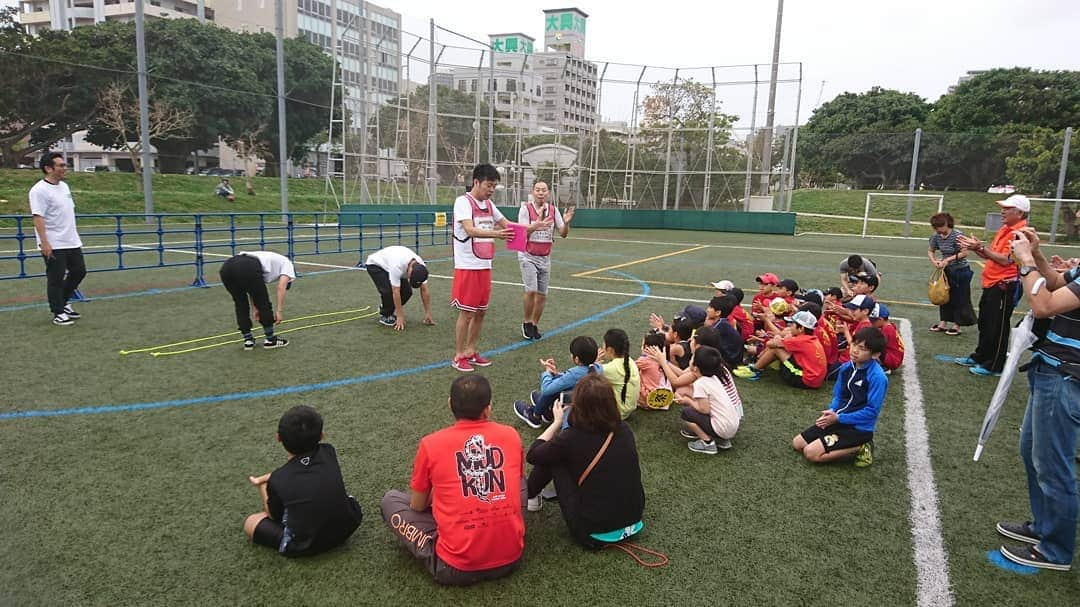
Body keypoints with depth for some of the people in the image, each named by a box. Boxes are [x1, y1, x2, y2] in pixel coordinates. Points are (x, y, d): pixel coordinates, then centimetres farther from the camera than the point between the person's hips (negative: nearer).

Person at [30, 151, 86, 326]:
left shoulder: (64, 186, 12)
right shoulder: (39, 190, -14)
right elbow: (38, 218, -19)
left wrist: (74, 235, 21)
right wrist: (44, 243, -25)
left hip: (72, 242, 8)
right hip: (53, 245, -8)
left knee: (79, 271, 14)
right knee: (56, 279, -1)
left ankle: (63, 302, 31)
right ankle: (58, 313, 9)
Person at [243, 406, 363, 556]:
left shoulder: (277, 481, -12)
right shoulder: (328, 452, -2)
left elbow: (274, 516, 7)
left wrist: (263, 485, 20)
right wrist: (266, 478, 16)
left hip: (305, 547, -4)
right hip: (347, 527, 4)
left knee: (250, 523, 12)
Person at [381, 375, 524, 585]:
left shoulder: (431, 444, -7)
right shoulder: (511, 435, 0)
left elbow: (417, 506, 7)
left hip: (456, 569, -3)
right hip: (511, 559, 3)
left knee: (390, 499, 16)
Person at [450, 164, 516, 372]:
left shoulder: (489, 204, 12)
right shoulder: (463, 202, -11)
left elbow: (506, 224, 20)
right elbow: (470, 230, -25)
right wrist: (496, 233, -40)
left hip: (485, 266, 8)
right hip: (467, 266, -8)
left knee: (480, 312, 12)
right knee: (466, 313, -2)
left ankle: (470, 351, 25)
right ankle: (458, 356, 9)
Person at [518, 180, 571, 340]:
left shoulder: (553, 210, 2)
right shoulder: (526, 209, -8)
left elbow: (563, 234, 2)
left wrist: (566, 223, -19)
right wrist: (536, 224, -34)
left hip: (545, 258, 4)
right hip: (528, 256, -4)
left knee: (542, 295, 6)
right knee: (531, 290, -17)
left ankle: (534, 325, 23)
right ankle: (526, 322, 6)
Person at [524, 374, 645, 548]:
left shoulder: (572, 439, -20)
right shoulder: (624, 430, -5)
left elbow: (532, 455, -1)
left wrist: (557, 422, 10)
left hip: (595, 533, -5)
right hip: (633, 519, 5)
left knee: (553, 458, 8)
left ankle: (530, 496, 34)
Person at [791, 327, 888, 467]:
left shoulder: (877, 377, -21)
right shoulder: (846, 367, 2)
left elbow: (871, 411, -21)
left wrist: (838, 418, -19)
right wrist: (831, 411, -9)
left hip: (859, 427, -8)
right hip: (839, 419, 8)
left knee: (811, 453, -19)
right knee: (797, 444, 5)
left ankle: (859, 448, -3)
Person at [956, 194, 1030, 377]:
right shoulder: (1004, 229, 12)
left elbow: (1005, 259, -22)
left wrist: (981, 247, -20)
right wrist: (975, 247, 3)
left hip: (1004, 286, -10)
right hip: (991, 284, 10)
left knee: (997, 327, 0)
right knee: (984, 323, 20)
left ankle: (995, 366, 11)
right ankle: (980, 357, 34)